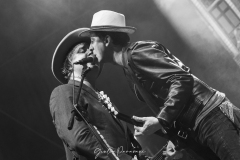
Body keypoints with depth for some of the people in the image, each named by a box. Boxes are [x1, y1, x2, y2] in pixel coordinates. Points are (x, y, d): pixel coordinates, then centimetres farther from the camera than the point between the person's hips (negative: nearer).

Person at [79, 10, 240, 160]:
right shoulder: (129, 67, 20)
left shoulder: (136, 53, -10)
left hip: (212, 117, -10)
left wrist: (160, 121, -21)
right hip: (198, 128, 10)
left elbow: (183, 79, -19)